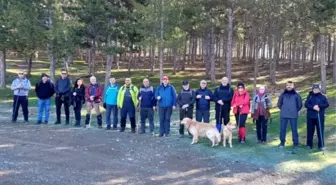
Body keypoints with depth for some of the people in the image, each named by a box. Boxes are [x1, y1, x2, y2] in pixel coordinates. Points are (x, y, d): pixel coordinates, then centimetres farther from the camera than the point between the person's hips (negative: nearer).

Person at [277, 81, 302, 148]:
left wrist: (296, 110, 7)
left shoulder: (296, 95, 0)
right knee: (282, 129, 3)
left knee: (294, 129, 3)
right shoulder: (283, 94, 4)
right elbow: (279, 104, 15)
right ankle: (282, 142, 13)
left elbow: (300, 105, 7)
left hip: (293, 115, -2)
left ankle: (295, 142, 12)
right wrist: (283, 109, 11)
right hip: (283, 115, 2)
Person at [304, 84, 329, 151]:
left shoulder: (323, 96, 4)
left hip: (320, 117, -1)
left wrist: (319, 106, -19)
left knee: (320, 131, 0)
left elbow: (327, 104, -5)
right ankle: (309, 145, 17)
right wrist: (313, 107, -20)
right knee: (310, 131, 6)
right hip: (310, 116, 1)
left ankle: (321, 145, 9)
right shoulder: (310, 96, 6)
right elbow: (306, 104, -4)